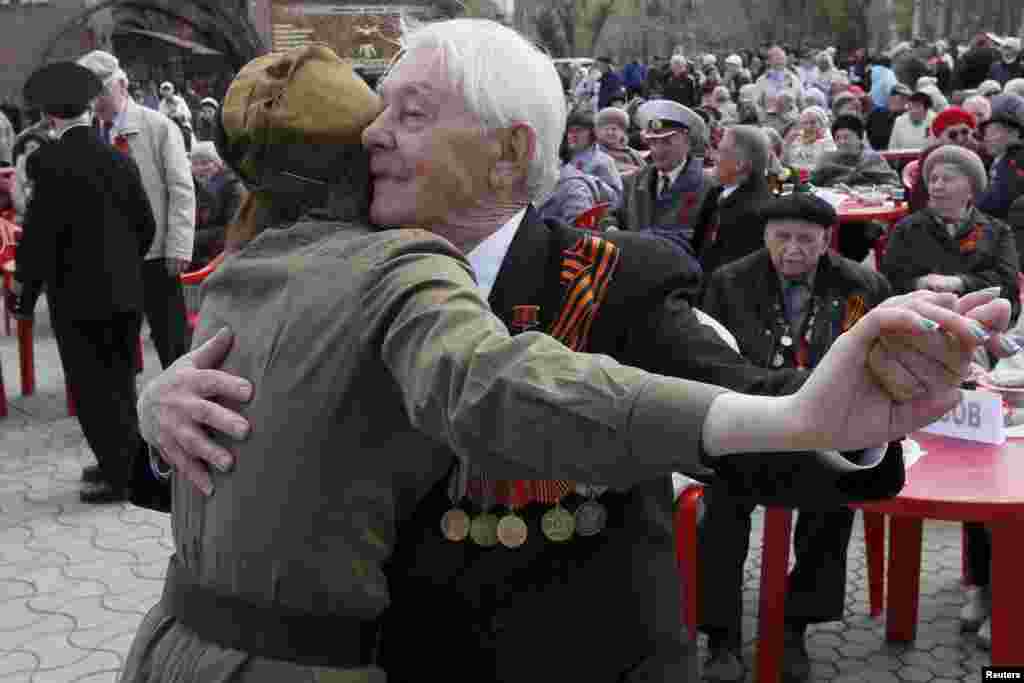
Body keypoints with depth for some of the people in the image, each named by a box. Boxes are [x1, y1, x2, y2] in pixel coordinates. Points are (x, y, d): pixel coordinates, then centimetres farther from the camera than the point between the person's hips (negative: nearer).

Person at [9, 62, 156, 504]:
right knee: (119, 381, 17)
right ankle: (127, 461, 29)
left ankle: (120, 475, 8)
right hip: (124, 291, 6)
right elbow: (146, 224, 6)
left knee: (93, 388, 4)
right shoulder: (119, 158, 2)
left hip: (77, 294, -6)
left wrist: (23, 284, -1)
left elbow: (39, 232, -15)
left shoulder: (49, 162, -15)